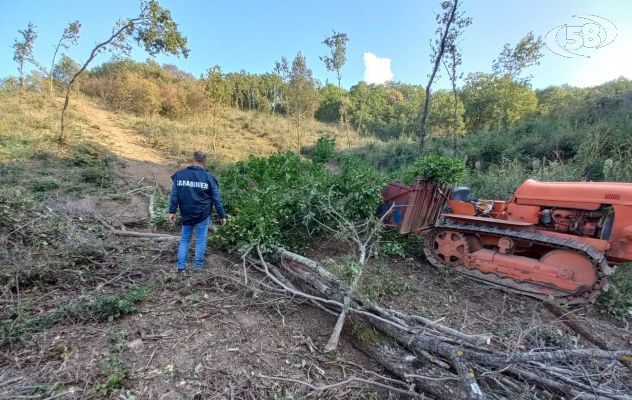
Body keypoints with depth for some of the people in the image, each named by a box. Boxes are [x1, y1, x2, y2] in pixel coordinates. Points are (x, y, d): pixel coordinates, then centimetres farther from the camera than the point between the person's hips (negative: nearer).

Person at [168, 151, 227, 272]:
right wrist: (222, 215, 0)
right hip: (203, 213, -3)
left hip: (186, 213, 3)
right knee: (201, 239, 9)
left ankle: (181, 265, 16)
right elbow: (217, 198, -5)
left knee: (184, 239, 15)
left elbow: (174, 195, 2)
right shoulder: (208, 177, -8)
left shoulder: (180, 174, 0)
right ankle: (198, 264, 16)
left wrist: (172, 211, 8)